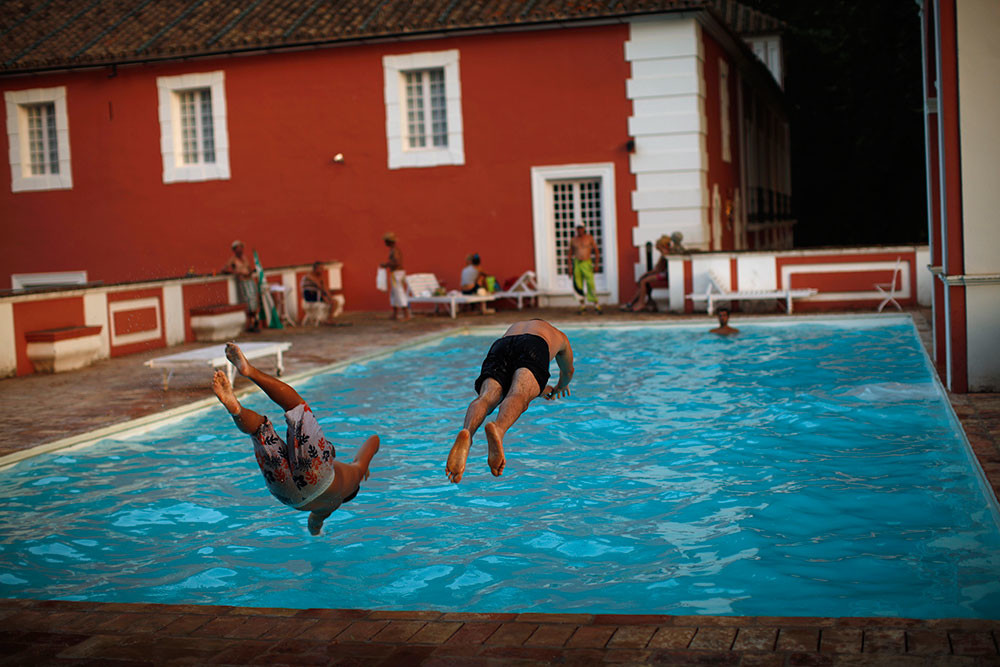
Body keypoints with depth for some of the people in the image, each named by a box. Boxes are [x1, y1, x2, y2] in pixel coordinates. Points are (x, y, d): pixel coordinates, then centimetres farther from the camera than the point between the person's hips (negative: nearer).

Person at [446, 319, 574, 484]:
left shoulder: (514, 326, 51)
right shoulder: (558, 335, 46)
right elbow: (568, 370, 62)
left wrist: (541, 390, 76)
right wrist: (561, 386, 85)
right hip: (533, 347, -2)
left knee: (486, 397, -22)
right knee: (518, 395, -29)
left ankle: (466, 433, -57)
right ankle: (498, 429, -64)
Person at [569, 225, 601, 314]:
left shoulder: (590, 238, 3)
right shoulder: (573, 240, 9)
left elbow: (596, 251, 5)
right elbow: (570, 254, 14)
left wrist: (596, 264, -3)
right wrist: (570, 266, 6)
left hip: (587, 263, -3)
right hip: (576, 263, 3)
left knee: (590, 284, -11)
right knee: (578, 286, 0)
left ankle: (596, 305, -4)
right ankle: (583, 306, 11)